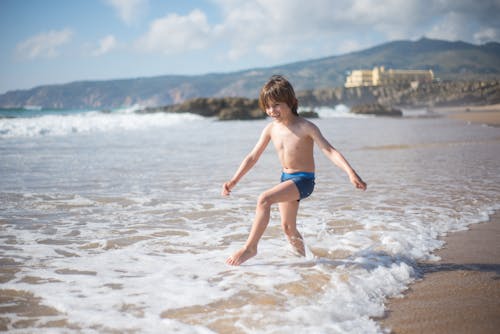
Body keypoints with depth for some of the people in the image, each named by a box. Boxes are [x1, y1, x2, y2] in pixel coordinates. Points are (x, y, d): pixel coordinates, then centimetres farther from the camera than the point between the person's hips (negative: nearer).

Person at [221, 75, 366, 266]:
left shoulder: (305, 128, -16)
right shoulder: (271, 129, 0)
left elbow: (329, 151, -21)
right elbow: (253, 157, 6)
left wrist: (351, 173, -33)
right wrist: (233, 181, 1)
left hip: (303, 179, -7)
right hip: (286, 178, 7)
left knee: (264, 199, -26)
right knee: (288, 227, 12)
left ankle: (250, 247, -16)